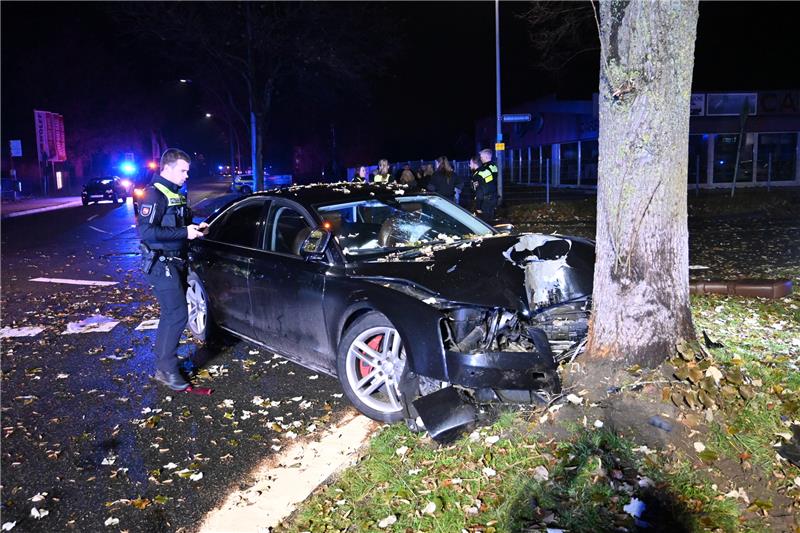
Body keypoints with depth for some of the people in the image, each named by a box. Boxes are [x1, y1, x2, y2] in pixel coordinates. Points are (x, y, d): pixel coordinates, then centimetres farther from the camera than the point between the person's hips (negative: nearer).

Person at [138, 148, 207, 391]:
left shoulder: (175, 194, 14)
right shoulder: (154, 194, -14)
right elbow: (146, 231, -24)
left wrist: (194, 227, 4)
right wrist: (184, 232, -24)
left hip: (176, 262, 10)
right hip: (161, 264, -10)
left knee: (171, 315, 15)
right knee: (177, 314, -12)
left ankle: (163, 365, 26)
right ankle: (167, 370, -2)